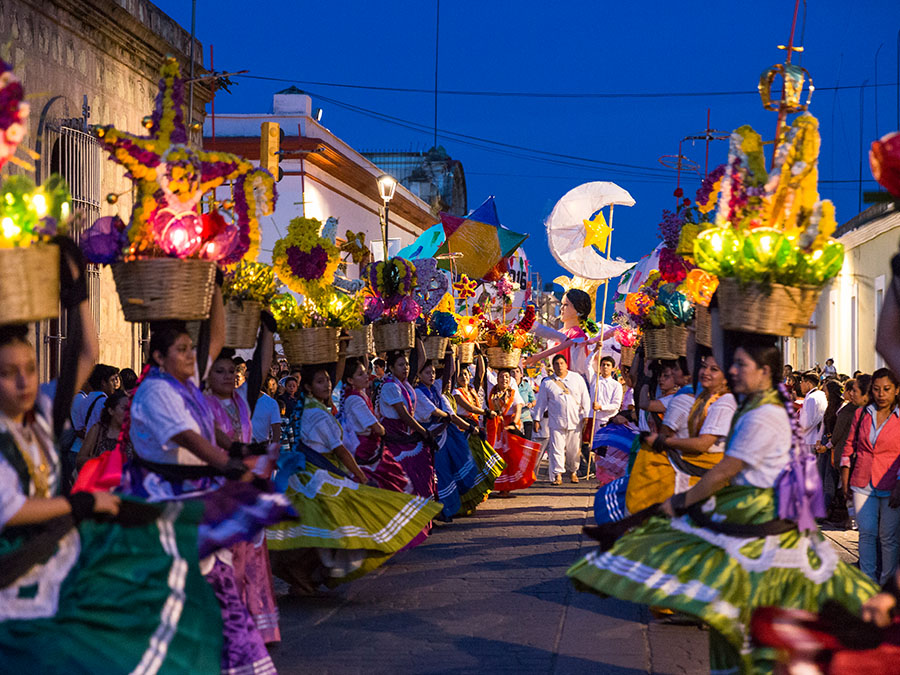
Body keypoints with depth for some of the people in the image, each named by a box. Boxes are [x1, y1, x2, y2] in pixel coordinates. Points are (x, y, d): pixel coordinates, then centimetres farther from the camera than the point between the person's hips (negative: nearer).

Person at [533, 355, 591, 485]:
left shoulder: (577, 378, 8)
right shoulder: (547, 383, 6)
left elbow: (585, 398, 8)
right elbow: (541, 402, 11)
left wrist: (586, 416, 1)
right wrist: (537, 419, 7)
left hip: (575, 421, 1)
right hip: (556, 422, -1)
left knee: (574, 449, 4)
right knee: (557, 448, -7)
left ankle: (573, 471, 23)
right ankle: (557, 474, -3)